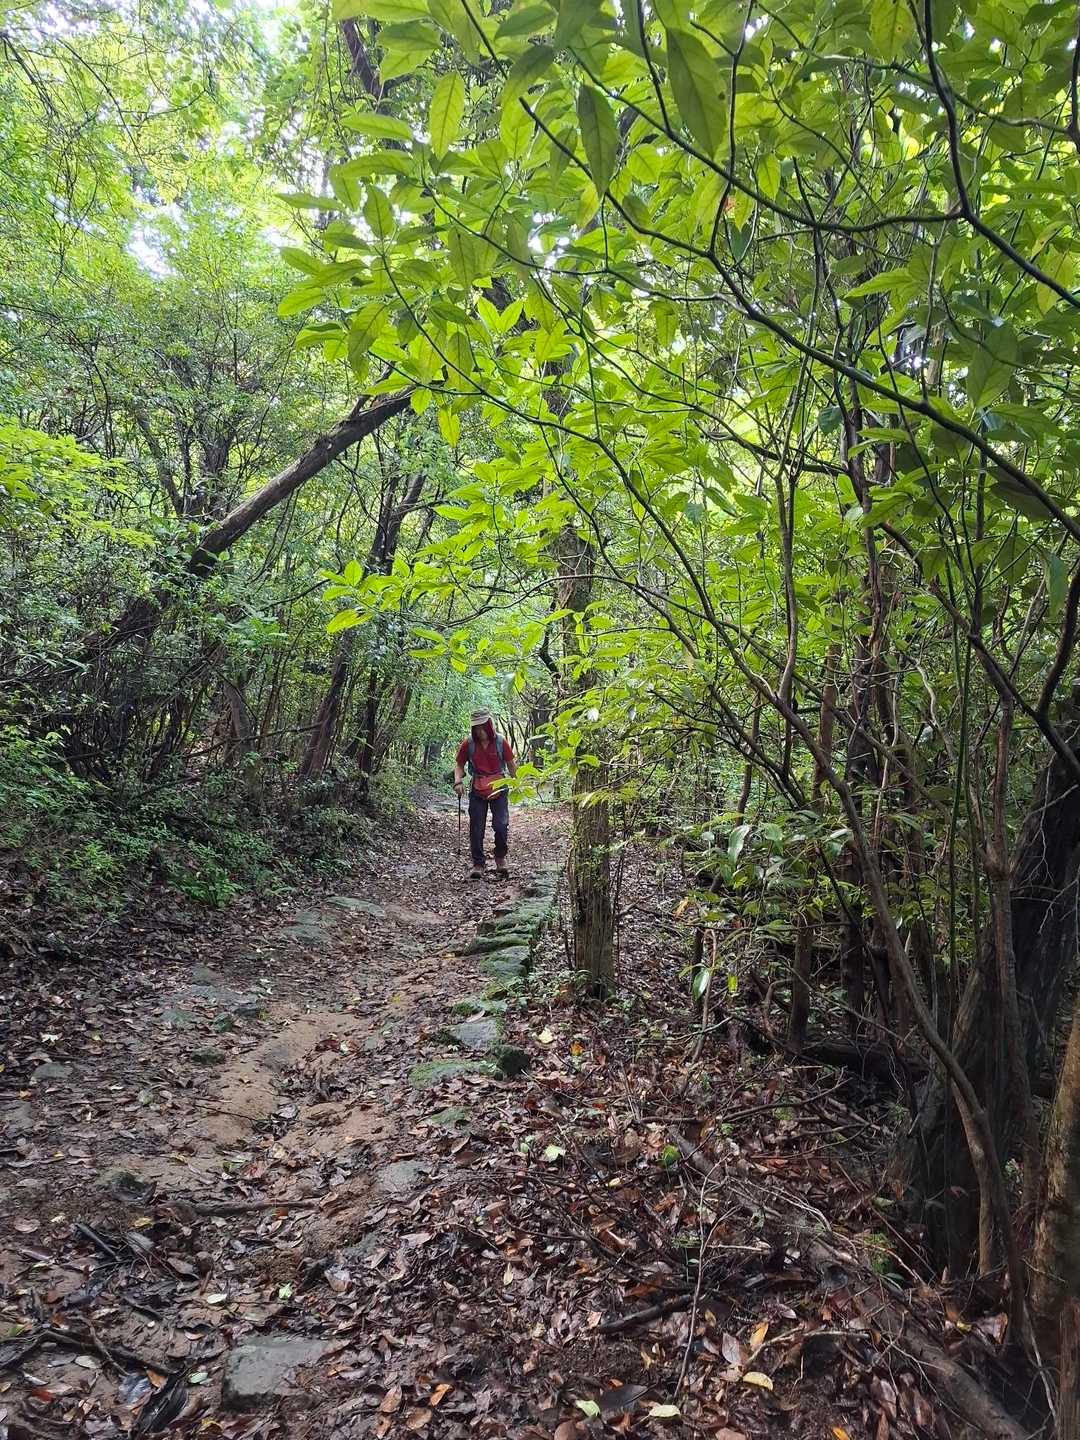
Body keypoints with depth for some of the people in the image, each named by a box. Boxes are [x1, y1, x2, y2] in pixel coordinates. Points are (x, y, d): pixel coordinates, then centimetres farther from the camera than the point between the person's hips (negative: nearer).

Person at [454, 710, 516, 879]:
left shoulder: (501, 743, -6)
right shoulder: (468, 744, -5)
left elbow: (511, 766, 6)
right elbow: (459, 765, 5)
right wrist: (458, 781, -12)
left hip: (499, 790, -1)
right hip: (477, 792, 1)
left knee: (501, 825, -10)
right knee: (476, 829, 1)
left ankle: (501, 858, 15)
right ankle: (478, 864, 13)